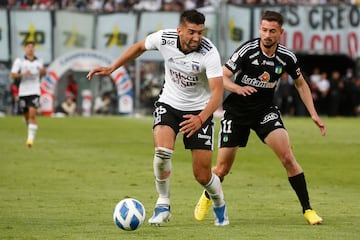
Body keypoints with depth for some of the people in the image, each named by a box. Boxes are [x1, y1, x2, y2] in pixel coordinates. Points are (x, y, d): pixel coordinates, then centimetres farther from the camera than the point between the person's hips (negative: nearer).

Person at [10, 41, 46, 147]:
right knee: (26, 115, 11)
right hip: (23, 92, 1)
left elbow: (42, 74, 23)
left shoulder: (39, 61, 8)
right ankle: (30, 128, 43)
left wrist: (43, 72, -1)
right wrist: (22, 74, -21)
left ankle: (31, 138, -19)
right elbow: (12, 75, -4)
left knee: (32, 114, -16)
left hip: (35, 92, -1)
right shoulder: (19, 61, 1)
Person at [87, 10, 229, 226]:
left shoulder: (209, 52, -26)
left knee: (203, 175, -4)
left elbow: (218, 93, -31)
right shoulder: (164, 38, -17)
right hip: (169, 103, 2)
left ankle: (220, 205, 30)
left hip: (199, 110, -2)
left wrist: (201, 119, -46)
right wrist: (111, 69, 6)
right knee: (162, 151, -27)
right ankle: (163, 205, -5)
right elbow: (139, 47, 6)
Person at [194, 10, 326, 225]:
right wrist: (237, 88, -39)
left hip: (265, 110, 1)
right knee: (222, 168, 2)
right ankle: (206, 198, 35)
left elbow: (300, 83, 9)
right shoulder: (247, 50, -19)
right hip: (237, 111, -1)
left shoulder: (287, 57, -9)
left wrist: (314, 114, 3)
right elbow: (222, 77, -18)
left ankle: (307, 209, -10)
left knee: (287, 156, -19)